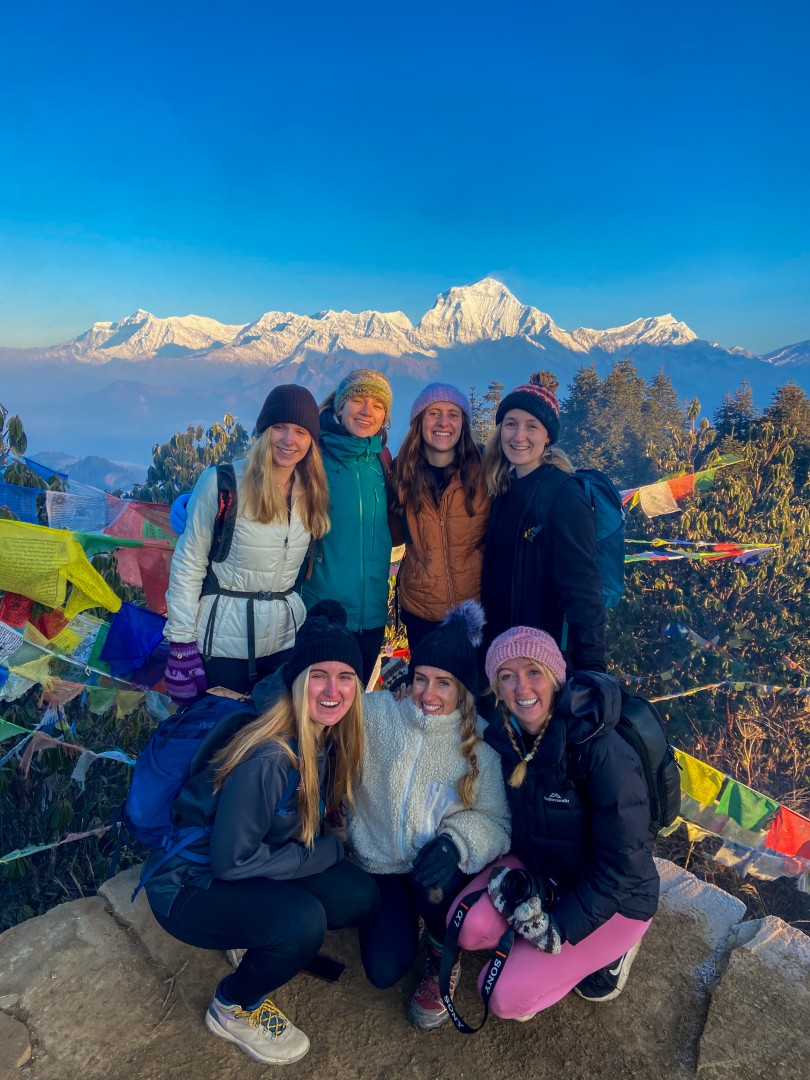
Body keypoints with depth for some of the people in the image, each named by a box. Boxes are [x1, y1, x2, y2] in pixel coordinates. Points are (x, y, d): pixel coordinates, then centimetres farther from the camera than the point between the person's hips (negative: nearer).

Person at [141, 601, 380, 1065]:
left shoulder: (327, 736, -10)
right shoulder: (269, 757, -34)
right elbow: (231, 860, -26)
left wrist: (325, 844, -11)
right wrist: (326, 851, -17)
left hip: (255, 865, 7)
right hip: (189, 884, -7)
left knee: (363, 897, -7)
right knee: (302, 920, -30)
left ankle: (264, 940, 15)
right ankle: (233, 1009, 1)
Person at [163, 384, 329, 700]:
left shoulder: (312, 492, 2)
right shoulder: (222, 482, -13)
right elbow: (188, 563, -9)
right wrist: (181, 641, -10)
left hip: (287, 638, 4)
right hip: (223, 641, -4)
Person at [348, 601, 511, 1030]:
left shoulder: (481, 740, -13)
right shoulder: (376, 713, -13)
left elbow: (497, 821, -15)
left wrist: (457, 840, -33)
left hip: (440, 866, -1)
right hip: (381, 863, 1)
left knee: (433, 882, -33)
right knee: (384, 970, -14)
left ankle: (443, 958, 3)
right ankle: (405, 916, 23)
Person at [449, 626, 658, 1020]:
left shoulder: (603, 752, -30)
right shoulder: (502, 736, -11)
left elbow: (623, 864, -23)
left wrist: (560, 928, -20)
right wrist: (513, 877, -13)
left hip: (613, 898, -5)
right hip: (540, 871, 5)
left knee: (504, 997, -13)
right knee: (468, 926, -21)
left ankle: (609, 948, 8)